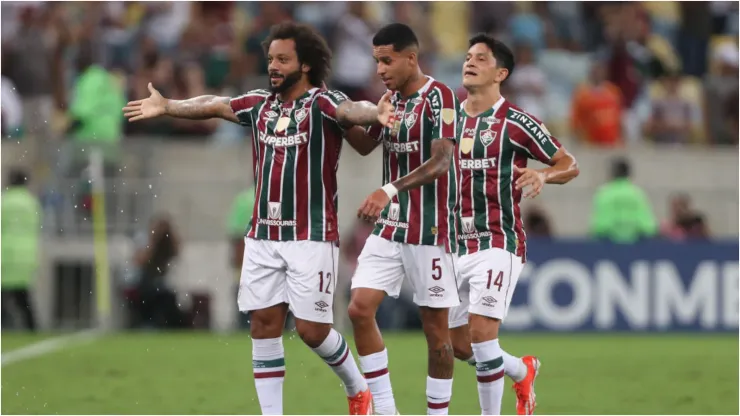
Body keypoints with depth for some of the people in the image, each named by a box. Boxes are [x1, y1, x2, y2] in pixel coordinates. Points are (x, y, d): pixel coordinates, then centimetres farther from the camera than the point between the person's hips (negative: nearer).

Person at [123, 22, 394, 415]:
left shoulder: (322, 104, -10)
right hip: (263, 235, 6)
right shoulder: (260, 105, 9)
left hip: (311, 236, -6)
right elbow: (214, 104, 15)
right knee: (264, 323, 2)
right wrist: (168, 107, 8)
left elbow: (350, 110, -29)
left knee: (312, 329, -6)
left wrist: (375, 114, -50)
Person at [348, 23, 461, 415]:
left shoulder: (437, 96, -12)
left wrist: (390, 190, -35)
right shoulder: (389, 100, 10)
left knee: (435, 327, 0)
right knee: (359, 308, -6)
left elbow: (440, 162, -23)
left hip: (429, 231, -7)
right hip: (389, 227, 7)